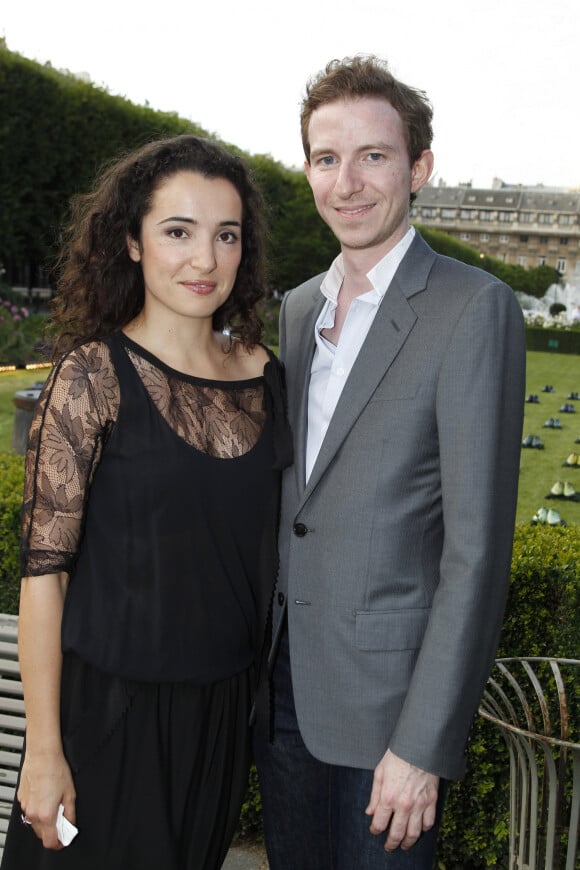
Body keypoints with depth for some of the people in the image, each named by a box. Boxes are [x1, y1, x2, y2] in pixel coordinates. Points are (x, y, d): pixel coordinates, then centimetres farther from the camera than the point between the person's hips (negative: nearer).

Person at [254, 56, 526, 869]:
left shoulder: (475, 308, -13)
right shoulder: (295, 309, 9)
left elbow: (477, 544, -17)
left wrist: (424, 745, -18)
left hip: (387, 697, -6)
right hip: (284, 686, 6)